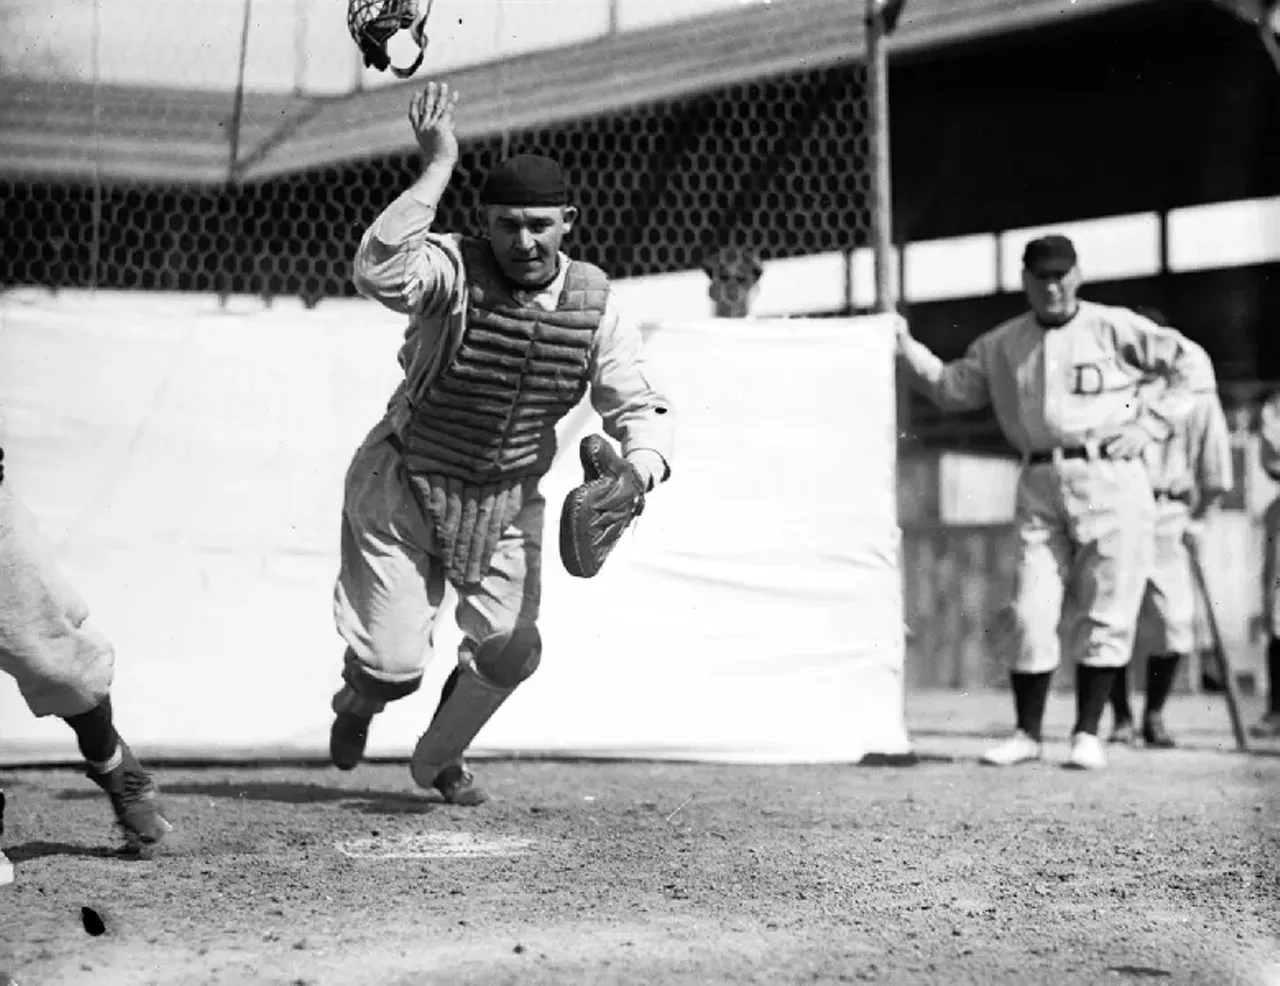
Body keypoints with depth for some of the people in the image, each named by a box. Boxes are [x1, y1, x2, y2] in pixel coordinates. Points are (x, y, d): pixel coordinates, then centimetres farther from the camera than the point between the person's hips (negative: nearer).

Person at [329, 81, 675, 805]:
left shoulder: (594, 305, -9)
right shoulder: (453, 271, -22)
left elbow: (643, 409, -6)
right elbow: (379, 272, -44)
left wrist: (635, 475, -28)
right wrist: (439, 166, -44)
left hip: (509, 499, 4)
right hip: (404, 487, -4)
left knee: (509, 653, -2)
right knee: (396, 665, -4)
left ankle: (439, 759, 31)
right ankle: (360, 697, 37)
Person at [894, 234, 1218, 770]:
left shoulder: (1115, 328, -1)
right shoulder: (1001, 345, 11)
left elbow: (1194, 367, 0)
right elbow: (950, 389, 16)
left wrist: (1148, 425, -7)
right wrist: (905, 348, 2)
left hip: (1109, 478, -3)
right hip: (1040, 486, 3)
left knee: (1107, 614, -1)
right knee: (1030, 613, 0)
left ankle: (1087, 734, 9)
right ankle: (1027, 733, 11)